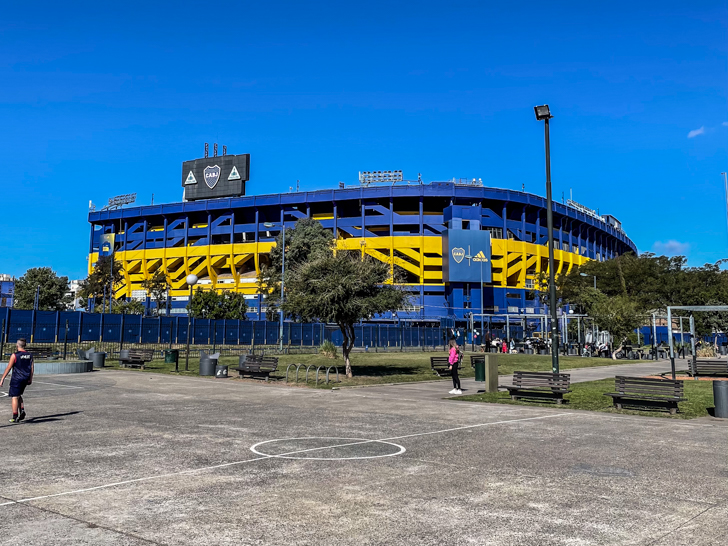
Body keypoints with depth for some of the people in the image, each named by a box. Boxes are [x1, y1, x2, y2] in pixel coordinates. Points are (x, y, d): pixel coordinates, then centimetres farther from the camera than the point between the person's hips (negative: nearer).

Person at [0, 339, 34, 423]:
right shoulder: (29, 355, 5)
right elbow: (32, 368, 8)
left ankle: (15, 417, -2)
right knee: (18, 395, 22)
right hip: (25, 379, 6)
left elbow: (8, 368, -10)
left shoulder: (14, 355, -11)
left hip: (16, 379, -6)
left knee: (14, 397, 0)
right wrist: (30, 379, 17)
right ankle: (22, 411, 5)